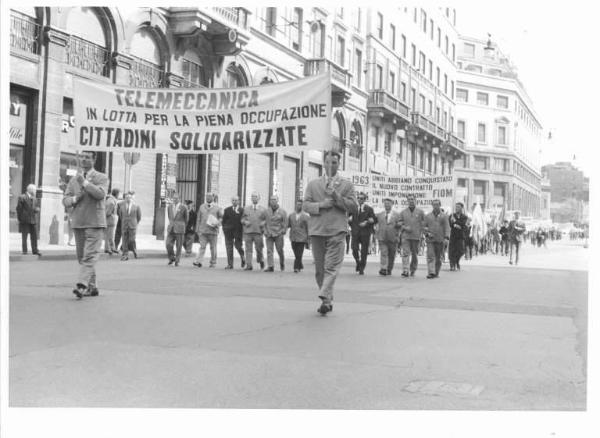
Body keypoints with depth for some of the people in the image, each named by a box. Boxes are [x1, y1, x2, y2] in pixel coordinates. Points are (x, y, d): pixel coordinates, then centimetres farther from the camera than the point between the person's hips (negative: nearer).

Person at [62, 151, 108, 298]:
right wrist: (75, 199, -9)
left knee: (90, 256, -15)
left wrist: (85, 182, -21)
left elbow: (101, 194, -17)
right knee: (82, 257, 8)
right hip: (78, 223, 6)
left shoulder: (101, 178, 2)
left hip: (95, 223, -6)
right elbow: (65, 200, 11)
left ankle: (82, 285, -23)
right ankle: (92, 287, 15)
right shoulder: (74, 179, 16)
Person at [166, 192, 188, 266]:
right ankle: (171, 258, 10)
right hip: (171, 229, 3)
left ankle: (177, 261, 10)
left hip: (179, 229, -3)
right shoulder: (170, 207, 9)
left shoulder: (183, 207, -2)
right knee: (168, 244, -9)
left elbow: (186, 219, 11)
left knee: (178, 246, -1)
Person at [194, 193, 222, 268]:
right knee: (202, 246, -8)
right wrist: (198, 229, 9)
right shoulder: (202, 207, 12)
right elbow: (199, 218, 14)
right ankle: (198, 261, -15)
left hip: (213, 230, -1)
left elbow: (221, 217, 7)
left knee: (213, 247, 5)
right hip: (203, 230, 1)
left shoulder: (217, 208, 4)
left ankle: (213, 263, 15)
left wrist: (217, 223, -12)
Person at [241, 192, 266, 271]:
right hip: (247, 232, 1)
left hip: (258, 232, -1)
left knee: (259, 249, -2)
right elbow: (242, 218, 16)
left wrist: (263, 223, -8)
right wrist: (245, 222, -5)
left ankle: (261, 260, 26)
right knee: (248, 249, -4)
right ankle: (248, 265, -2)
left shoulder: (262, 209, 10)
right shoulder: (246, 208, 15)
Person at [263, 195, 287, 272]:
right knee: (269, 250, -6)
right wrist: (266, 231, 5)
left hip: (278, 234, -2)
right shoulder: (267, 211, 7)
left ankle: (282, 263, 29)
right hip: (269, 234, 2)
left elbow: (285, 223, 2)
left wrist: (283, 231, -6)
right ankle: (270, 267, -6)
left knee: (280, 250, 4)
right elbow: (265, 222, 13)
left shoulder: (282, 212, 1)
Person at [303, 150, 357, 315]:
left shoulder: (347, 185, 12)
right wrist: (320, 205, -10)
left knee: (332, 266, -15)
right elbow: (305, 205, 8)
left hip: (337, 230, -3)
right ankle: (328, 301, 14)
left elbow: (353, 206, 2)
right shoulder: (313, 184, 17)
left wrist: (336, 196, -10)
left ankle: (325, 299, -21)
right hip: (317, 229, 3)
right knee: (319, 268, 5)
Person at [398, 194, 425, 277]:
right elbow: (399, 223, 12)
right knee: (405, 253, -13)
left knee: (415, 254, 8)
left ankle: (413, 270, 24)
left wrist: (421, 231, -1)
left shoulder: (420, 212, 7)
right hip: (406, 236, 0)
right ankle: (405, 270, -20)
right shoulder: (403, 212, 10)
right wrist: (404, 228, -7)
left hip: (416, 236, 0)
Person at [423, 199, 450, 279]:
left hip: (440, 240, 0)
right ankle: (431, 272, -20)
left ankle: (436, 273, 16)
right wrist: (427, 233, -7)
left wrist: (446, 237, -15)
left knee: (438, 258, 6)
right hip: (430, 240, 0)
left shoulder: (444, 216, 6)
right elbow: (424, 226, 11)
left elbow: (447, 227, -1)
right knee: (430, 256, -13)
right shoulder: (427, 216, 10)